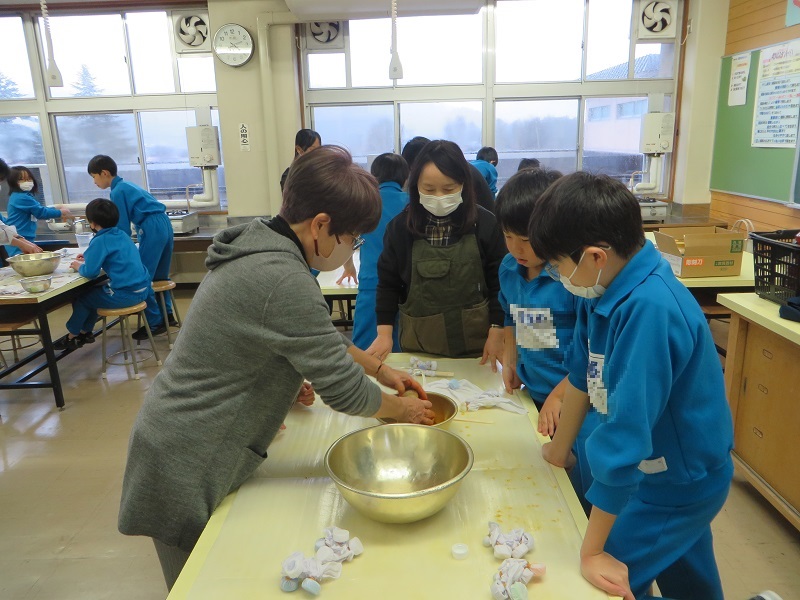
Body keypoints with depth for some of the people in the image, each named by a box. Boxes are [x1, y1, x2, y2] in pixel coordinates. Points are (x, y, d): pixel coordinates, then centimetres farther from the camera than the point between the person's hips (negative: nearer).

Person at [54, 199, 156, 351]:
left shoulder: (100, 241, -15)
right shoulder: (121, 235, 10)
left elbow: (90, 272, -18)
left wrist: (79, 267, 4)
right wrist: (89, 258, 22)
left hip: (125, 294, -8)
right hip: (142, 288, 8)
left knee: (80, 298, 13)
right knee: (92, 292, 28)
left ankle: (72, 336, 34)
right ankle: (85, 331, 41)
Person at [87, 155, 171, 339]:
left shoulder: (117, 192, -6)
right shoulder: (126, 185, 22)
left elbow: (123, 227, -6)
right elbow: (125, 223, 26)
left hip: (152, 229, -10)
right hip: (164, 225, 10)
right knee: (159, 275, 18)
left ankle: (154, 323, 2)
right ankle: (166, 315, 26)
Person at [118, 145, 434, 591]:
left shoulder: (261, 246, 1)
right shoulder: (284, 281, -29)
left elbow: (322, 336, 15)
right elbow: (344, 391, -20)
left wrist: (381, 368, 12)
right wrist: (403, 410, -2)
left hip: (179, 440, 8)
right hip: (189, 469, -8)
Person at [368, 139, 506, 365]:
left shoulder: (484, 224, -8)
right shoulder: (400, 227, -5)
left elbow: (499, 284, -3)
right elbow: (388, 284, 2)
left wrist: (496, 333, -6)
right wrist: (384, 333, -4)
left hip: (474, 341, 0)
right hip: (419, 342, 1)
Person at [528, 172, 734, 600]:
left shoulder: (648, 310, -36)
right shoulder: (608, 285, -9)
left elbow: (626, 432, -34)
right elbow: (583, 373, 2)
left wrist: (592, 551, -26)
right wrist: (559, 450, 12)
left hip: (678, 481, -8)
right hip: (667, 466, 8)